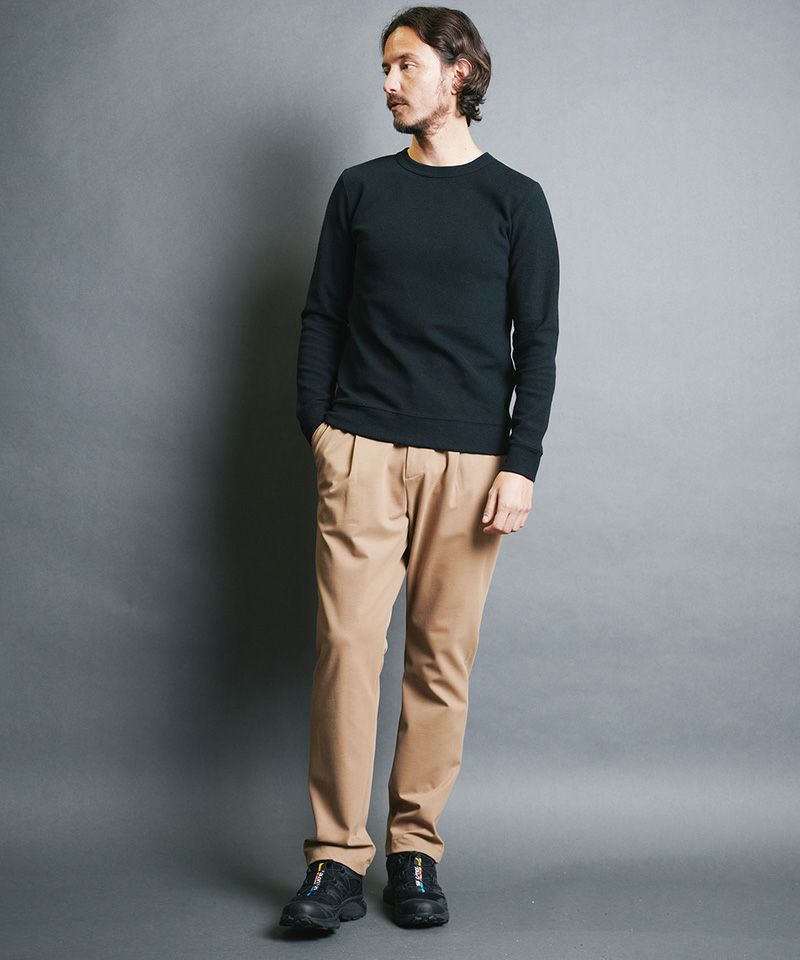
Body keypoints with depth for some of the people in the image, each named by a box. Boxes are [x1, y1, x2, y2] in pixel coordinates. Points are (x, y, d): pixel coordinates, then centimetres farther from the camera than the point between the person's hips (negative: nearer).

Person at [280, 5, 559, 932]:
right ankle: (336, 861, -1)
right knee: (347, 644, -8)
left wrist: (521, 463, -4)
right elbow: (321, 317, 15)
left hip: (469, 461, -1)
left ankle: (415, 851, 12)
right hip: (363, 450, 1)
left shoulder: (514, 199, 8)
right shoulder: (361, 189, 14)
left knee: (442, 657, 0)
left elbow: (537, 339, 4)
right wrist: (317, 422, 3)